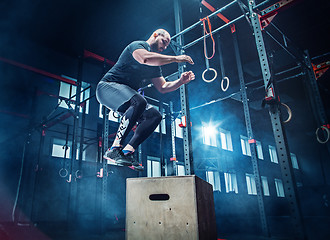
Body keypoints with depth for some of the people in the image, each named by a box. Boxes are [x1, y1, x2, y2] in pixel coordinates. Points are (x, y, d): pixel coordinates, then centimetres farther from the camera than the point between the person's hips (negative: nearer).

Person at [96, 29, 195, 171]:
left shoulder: (155, 64, 18)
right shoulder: (138, 45, -6)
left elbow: (162, 87, 18)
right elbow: (145, 58, -30)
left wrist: (181, 81, 1)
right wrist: (176, 58, -25)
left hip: (127, 97, 9)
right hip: (108, 86, -8)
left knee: (155, 116, -7)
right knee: (139, 102, -36)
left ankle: (127, 152, -13)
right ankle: (114, 149, -31)